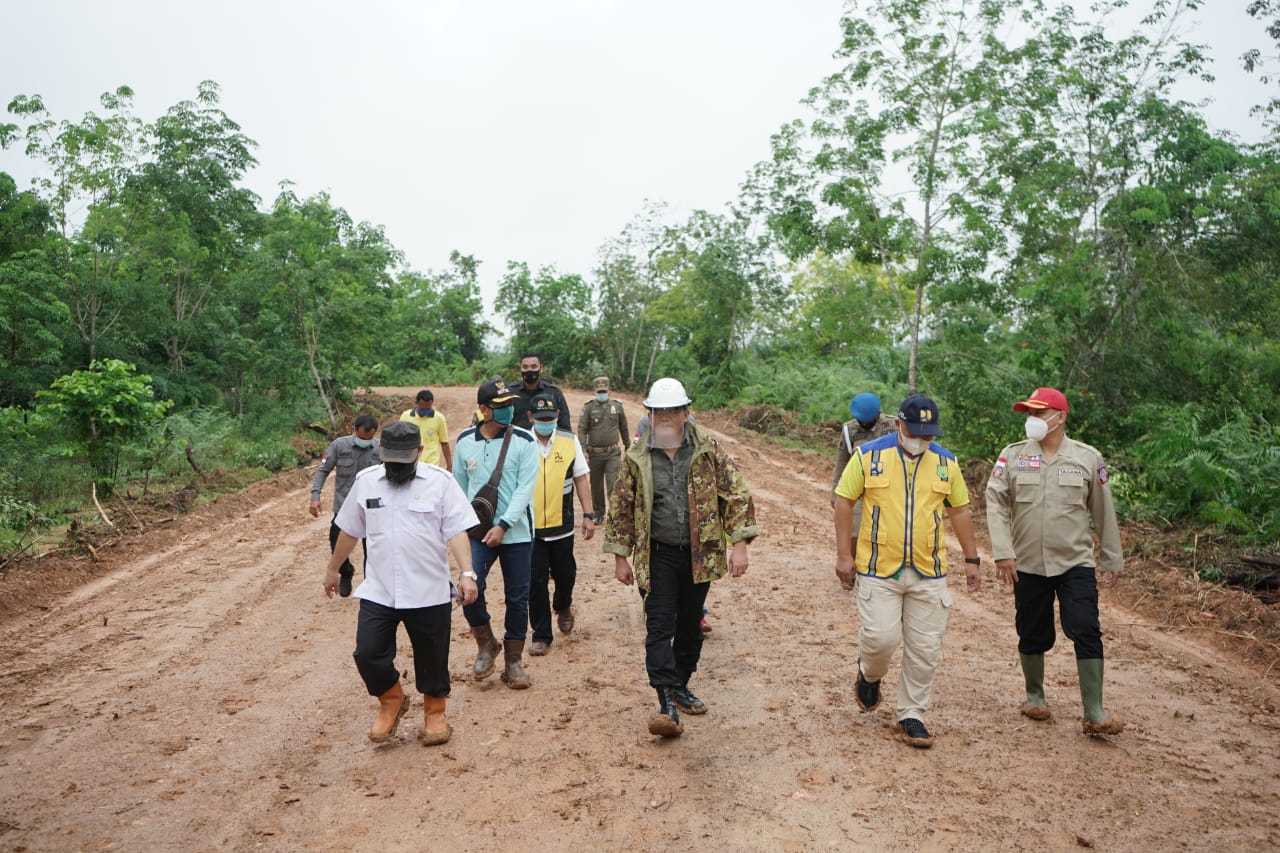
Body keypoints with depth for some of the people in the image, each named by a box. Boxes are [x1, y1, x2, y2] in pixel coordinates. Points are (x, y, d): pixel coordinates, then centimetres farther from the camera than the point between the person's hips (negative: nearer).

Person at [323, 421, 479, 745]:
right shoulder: (365, 481, 3)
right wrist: (333, 569, 23)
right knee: (367, 653, -2)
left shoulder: (440, 481, -7)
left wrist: (466, 573, -21)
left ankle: (435, 713, 33)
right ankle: (391, 700, 27)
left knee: (432, 658, 9)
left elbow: (456, 531, -10)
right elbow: (349, 530, 15)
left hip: (429, 592, -2)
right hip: (378, 591, 2)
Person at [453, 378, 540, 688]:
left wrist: (503, 526, -18)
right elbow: (459, 487, 11)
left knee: (517, 598, 6)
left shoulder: (523, 441, -7)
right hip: (478, 531, 1)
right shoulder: (465, 441, 1)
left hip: (516, 533, -1)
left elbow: (525, 489, -11)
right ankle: (486, 644, 10)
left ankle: (513, 661, 23)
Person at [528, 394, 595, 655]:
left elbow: (580, 479, 5)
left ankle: (563, 607, 48)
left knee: (565, 574, 16)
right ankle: (541, 635, 15)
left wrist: (588, 515, 0)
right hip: (530, 526, -2)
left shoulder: (570, 442, 1)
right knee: (536, 582, 2)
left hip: (561, 525, 2)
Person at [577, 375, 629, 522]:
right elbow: (582, 429, -6)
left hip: (613, 453, 0)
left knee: (613, 484, -10)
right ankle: (598, 513, 26)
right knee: (596, 485, 11)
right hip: (595, 453, 0)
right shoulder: (588, 407, 0)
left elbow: (624, 428, 15)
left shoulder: (617, 406, 6)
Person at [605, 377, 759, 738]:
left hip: (699, 555, 1)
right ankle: (668, 705, -7)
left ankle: (681, 685, 33)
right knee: (659, 627, -8)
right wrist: (620, 557, 4)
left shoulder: (709, 450, -4)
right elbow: (621, 508, 5)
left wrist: (739, 544, -12)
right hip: (657, 556, -1)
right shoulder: (637, 458, -2)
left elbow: (736, 495, -5)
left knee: (690, 624, 14)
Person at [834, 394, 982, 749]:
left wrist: (971, 560, 12)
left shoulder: (946, 462, 5)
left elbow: (960, 511, 14)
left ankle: (911, 717, 19)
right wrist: (844, 555, -4)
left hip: (929, 573, 3)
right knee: (880, 637, -8)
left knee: (925, 649, 4)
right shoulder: (868, 455, -4)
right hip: (878, 569, -3)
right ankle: (869, 675, 27)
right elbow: (844, 501, -1)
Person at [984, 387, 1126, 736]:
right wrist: (1002, 552, -15)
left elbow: (1103, 512, 7)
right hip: (1028, 564, 1)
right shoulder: (1012, 455, -1)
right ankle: (1035, 696, 31)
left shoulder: (1088, 458, 0)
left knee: (1087, 633, -7)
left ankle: (1094, 714, 1)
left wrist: (1112, 559, 11)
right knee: (1033, 636, 11)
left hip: (1076, 563, -1)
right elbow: (995, 504, -6)